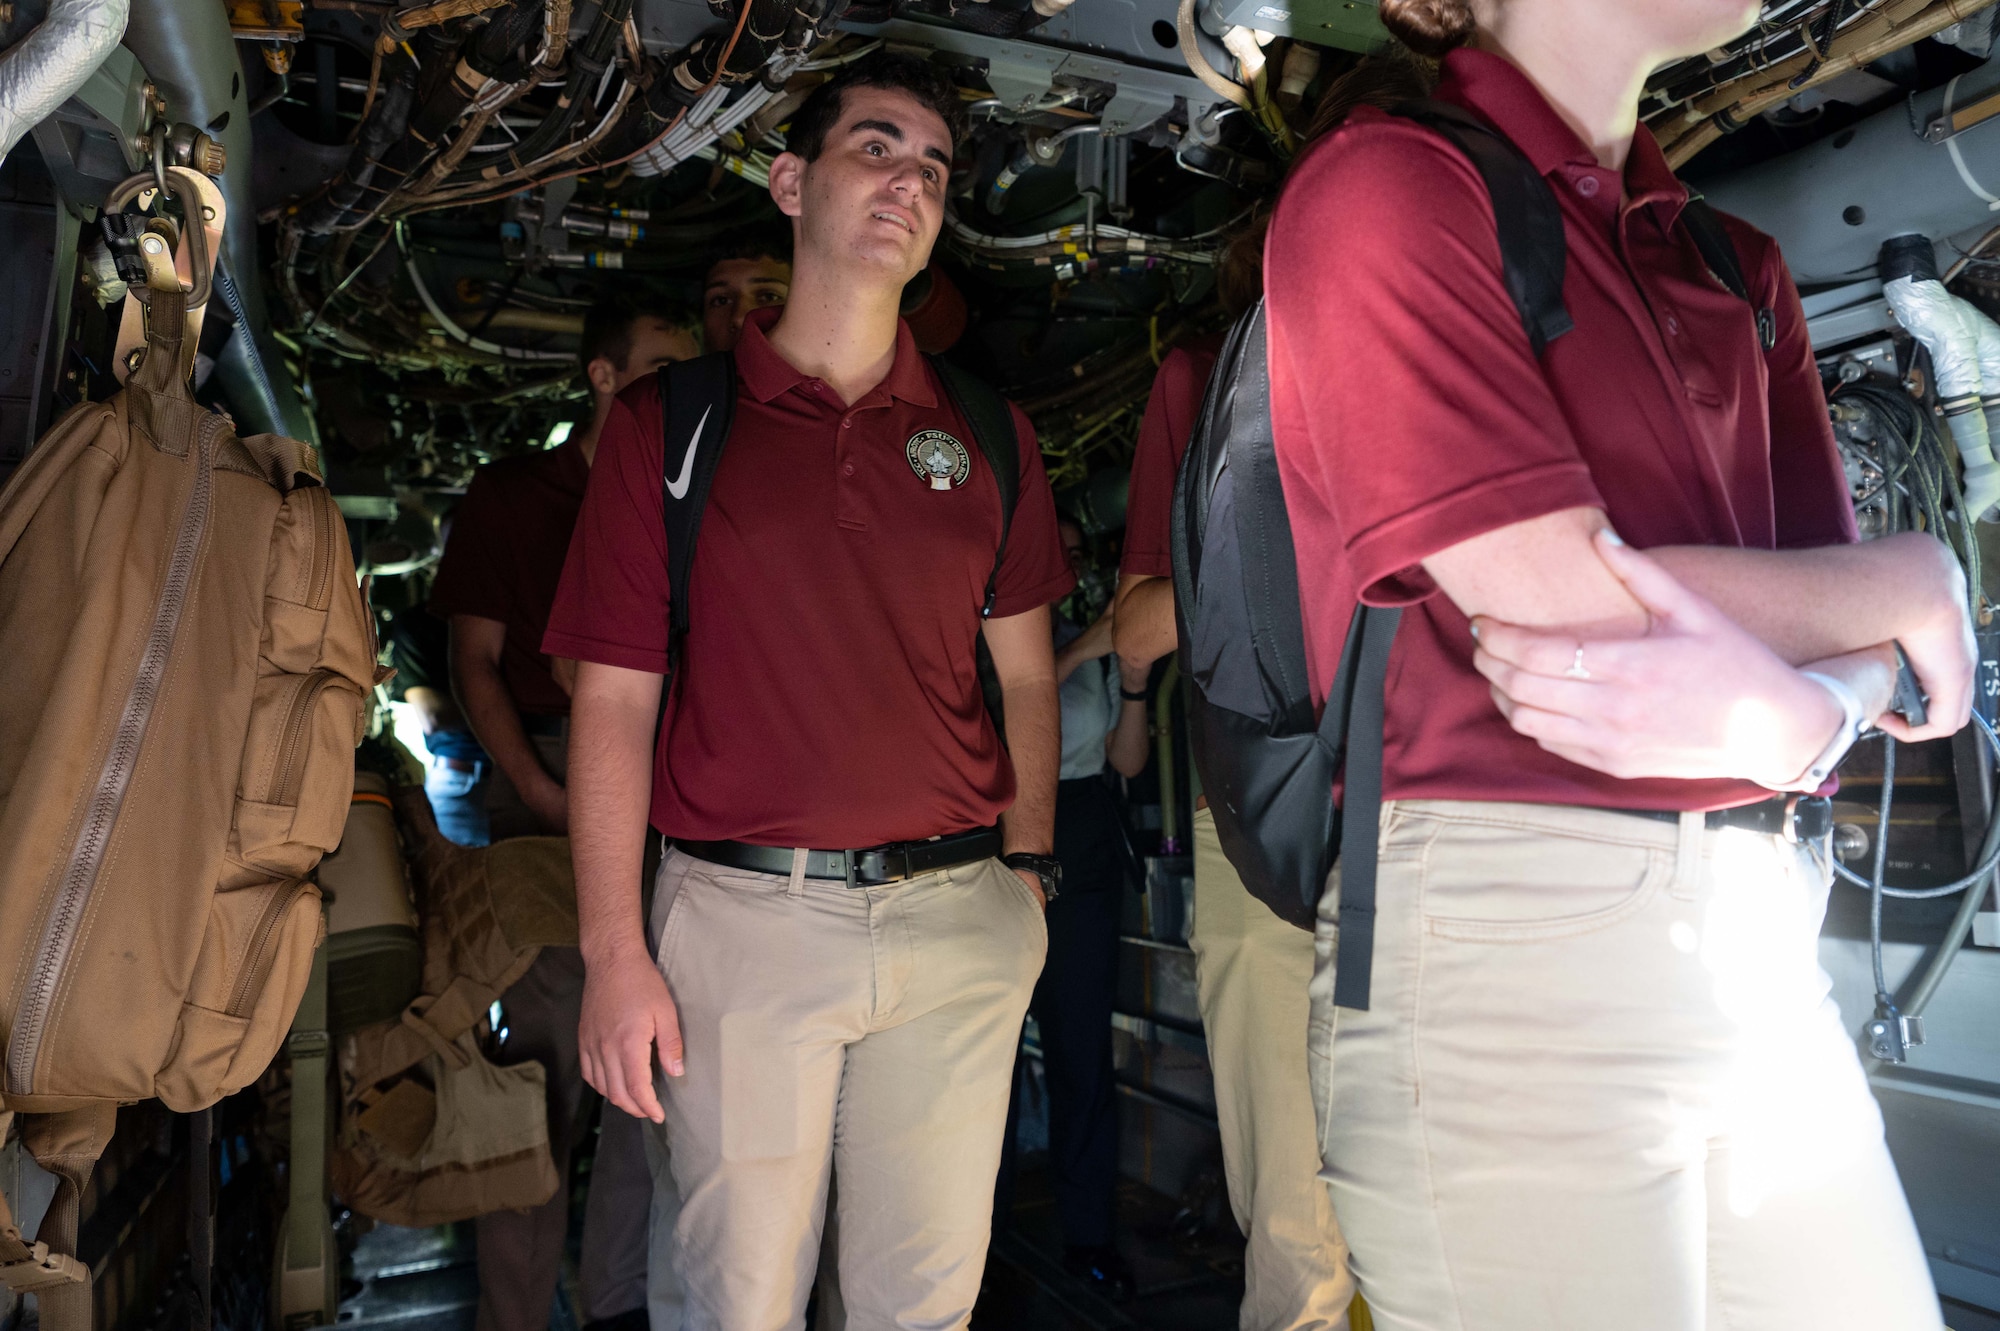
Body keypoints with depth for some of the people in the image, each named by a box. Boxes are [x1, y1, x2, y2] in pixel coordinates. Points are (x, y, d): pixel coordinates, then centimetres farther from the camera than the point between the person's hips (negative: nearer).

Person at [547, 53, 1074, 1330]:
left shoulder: (987, 433, 9)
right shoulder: (668, 422, 1)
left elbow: (1024, 675, 11)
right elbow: (616, 699, -2)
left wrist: (1027, 875, 5)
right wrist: (614, 952, -6)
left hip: (957, 918, 3)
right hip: (743, 916, -2)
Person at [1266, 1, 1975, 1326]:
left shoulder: (1740, 266, 17)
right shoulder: (1385, 182, -6)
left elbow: (1860, 646, 11)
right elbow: (1571, 601, -15)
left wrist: (1796, 710, -14)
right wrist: (1920, 579, 2)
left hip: (1766, 939, 7)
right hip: (1511, 927, -7)